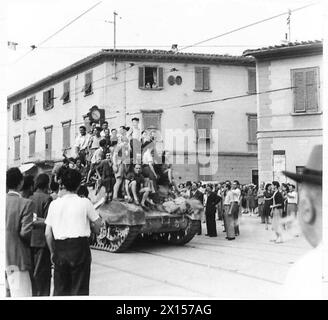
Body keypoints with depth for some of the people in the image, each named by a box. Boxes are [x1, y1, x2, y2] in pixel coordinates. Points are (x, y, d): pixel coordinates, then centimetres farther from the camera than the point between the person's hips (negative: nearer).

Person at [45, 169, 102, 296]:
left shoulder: (54, 204, 3)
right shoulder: (85, 202, -4)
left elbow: (48, 234, 4)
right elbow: (97, 225, 3)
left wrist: (52, 252, 16)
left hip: (59, 248, 3)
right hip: (79, 246, -3)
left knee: (60, 289, 13)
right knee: (79, 289, 5)